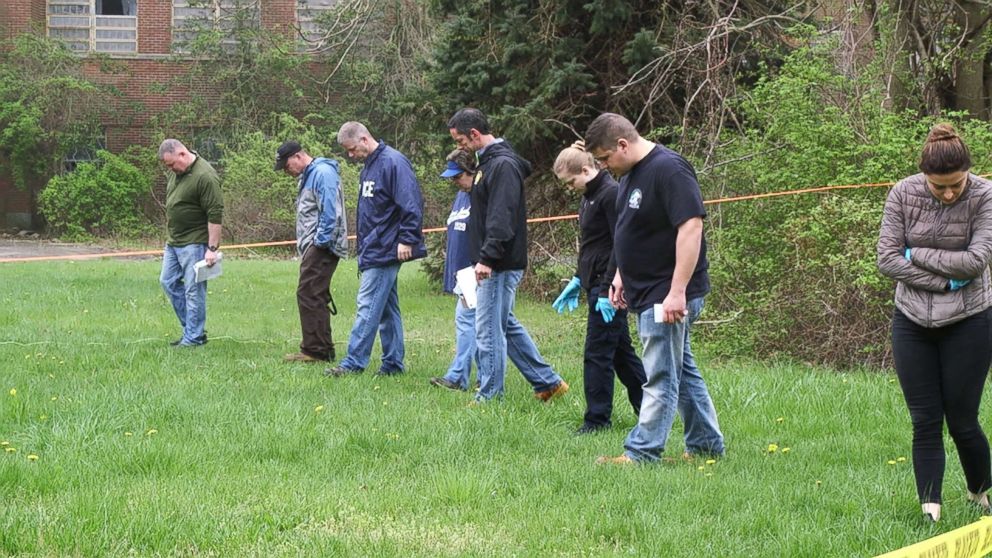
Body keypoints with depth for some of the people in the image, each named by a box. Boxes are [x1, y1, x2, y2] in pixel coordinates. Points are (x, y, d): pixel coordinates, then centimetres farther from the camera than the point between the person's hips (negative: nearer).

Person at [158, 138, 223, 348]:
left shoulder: (205, 177, -20)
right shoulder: (176, 172, 8)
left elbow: (215, 215, -21)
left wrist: (212, 248, -22)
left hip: (194, 243, -10)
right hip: (174, 240, 10)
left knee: (193, 289, -5)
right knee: (168, 282, 12)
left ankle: (193, 337, 1)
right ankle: (192, 329, 19)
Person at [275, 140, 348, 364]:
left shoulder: (323, 173, -12)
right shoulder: (308, 176, 21)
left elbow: (330, 211, -19)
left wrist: (321, 241, -18)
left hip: (321, 247, -10)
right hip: (313, 247, 10)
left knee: (309, 295, -11)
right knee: (313, 297, 11)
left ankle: (316, 350, -10)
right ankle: (320, 349, 15)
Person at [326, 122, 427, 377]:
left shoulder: (393, 162, -15)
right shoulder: (368, 167, 16)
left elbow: (411, 204, -20)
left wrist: (406, 239, -20)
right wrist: (363, 248, 21)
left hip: (385, 250, -10)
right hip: (372, 250, 10)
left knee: (368, 306, -8)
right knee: (387, 309, 12)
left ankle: (353, 363, -7)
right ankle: (393, 363, 16)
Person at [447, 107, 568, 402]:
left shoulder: (503, 165, -17)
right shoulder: (489, 162, 15)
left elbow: (501, 218, -24)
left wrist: (487, 259, -28)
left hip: (500, 266, -11)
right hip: (495, 264, 11)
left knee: (489, 328, -5)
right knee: (506, 325, 17)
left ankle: (490, 396, 3)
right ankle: (548, 382, 22)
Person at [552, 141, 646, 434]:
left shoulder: (611, 194, -16)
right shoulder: (590, 196, 15)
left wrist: (608, 290, -22)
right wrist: (579, 279, 22)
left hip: (609, 288, -10)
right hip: (597, 284, 10)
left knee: (597, 354, -6)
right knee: (621, 351, 14)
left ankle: (597, 419, 0)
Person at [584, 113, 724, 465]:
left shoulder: (669, 170, -18)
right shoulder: (630, 174, 13)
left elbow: (691, 227, -25)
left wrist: (677, 291, -27)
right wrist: (622, 276, 22)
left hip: (668, 295, -10)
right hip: (646, 292, 10)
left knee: (660, 376, -5)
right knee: (682, 371, 15)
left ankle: (642, 452, -3)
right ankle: (706, 444, 23)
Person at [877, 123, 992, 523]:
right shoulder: (904, 195, -7)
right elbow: (886, 260, -8)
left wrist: (916, 254, -15)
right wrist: (944, 280, -15)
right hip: (913, 322, 2)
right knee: (925, 422, 2)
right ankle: (930, 511, 5)